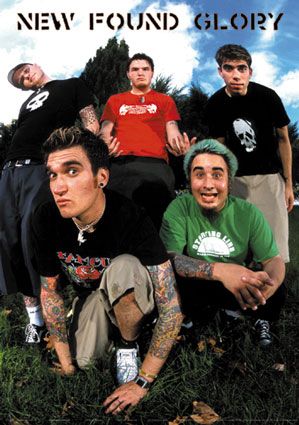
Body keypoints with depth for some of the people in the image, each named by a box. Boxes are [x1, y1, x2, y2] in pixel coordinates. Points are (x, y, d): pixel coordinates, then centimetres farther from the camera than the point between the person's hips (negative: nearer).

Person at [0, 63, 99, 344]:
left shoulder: (71, 86, 16)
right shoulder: (28, 102, 32)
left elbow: (90, 122, 5)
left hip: (40, 167, -6)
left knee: (33, 238, -16)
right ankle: (34, 317, 5)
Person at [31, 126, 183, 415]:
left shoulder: (131, 219, -35)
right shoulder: (45, 220, -22)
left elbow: (171, 309, -32)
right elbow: (49, 290, -7)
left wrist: (142, 381, -27)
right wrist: (67, 365, -6)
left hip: (132, 292, -4)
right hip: (91, 294, 4)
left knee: (123, 267, -35)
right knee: (84, 361, -15)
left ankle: (128, 345, -6)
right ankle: (112, 326, 18)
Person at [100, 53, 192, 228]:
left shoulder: (165, 100, 25)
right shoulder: (115, 100, 27)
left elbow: (172, 130, 13)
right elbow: (106, 130, 16)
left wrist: (180, 146, -11)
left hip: (155, 164, -1)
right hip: (120, 163, 1)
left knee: (158, 220, -14)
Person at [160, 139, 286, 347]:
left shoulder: (249, 213, -9)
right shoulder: (179, 209, -15)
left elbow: (274, 260, -10)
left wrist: (270, 283, -36)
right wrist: (219, 270, -44)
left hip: (235, 289, 2)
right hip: (192, 290, -2)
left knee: (277, 292, -24)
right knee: (174, 280, -34)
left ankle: (261, 319, 11)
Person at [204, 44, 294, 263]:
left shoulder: (267, 96, -13)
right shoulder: (215, 104, -6)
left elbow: (283, 140, -3)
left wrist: (288, 183, -2)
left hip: (269, 175, -2)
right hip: (236, 177, 2)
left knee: (273, 249, -3)